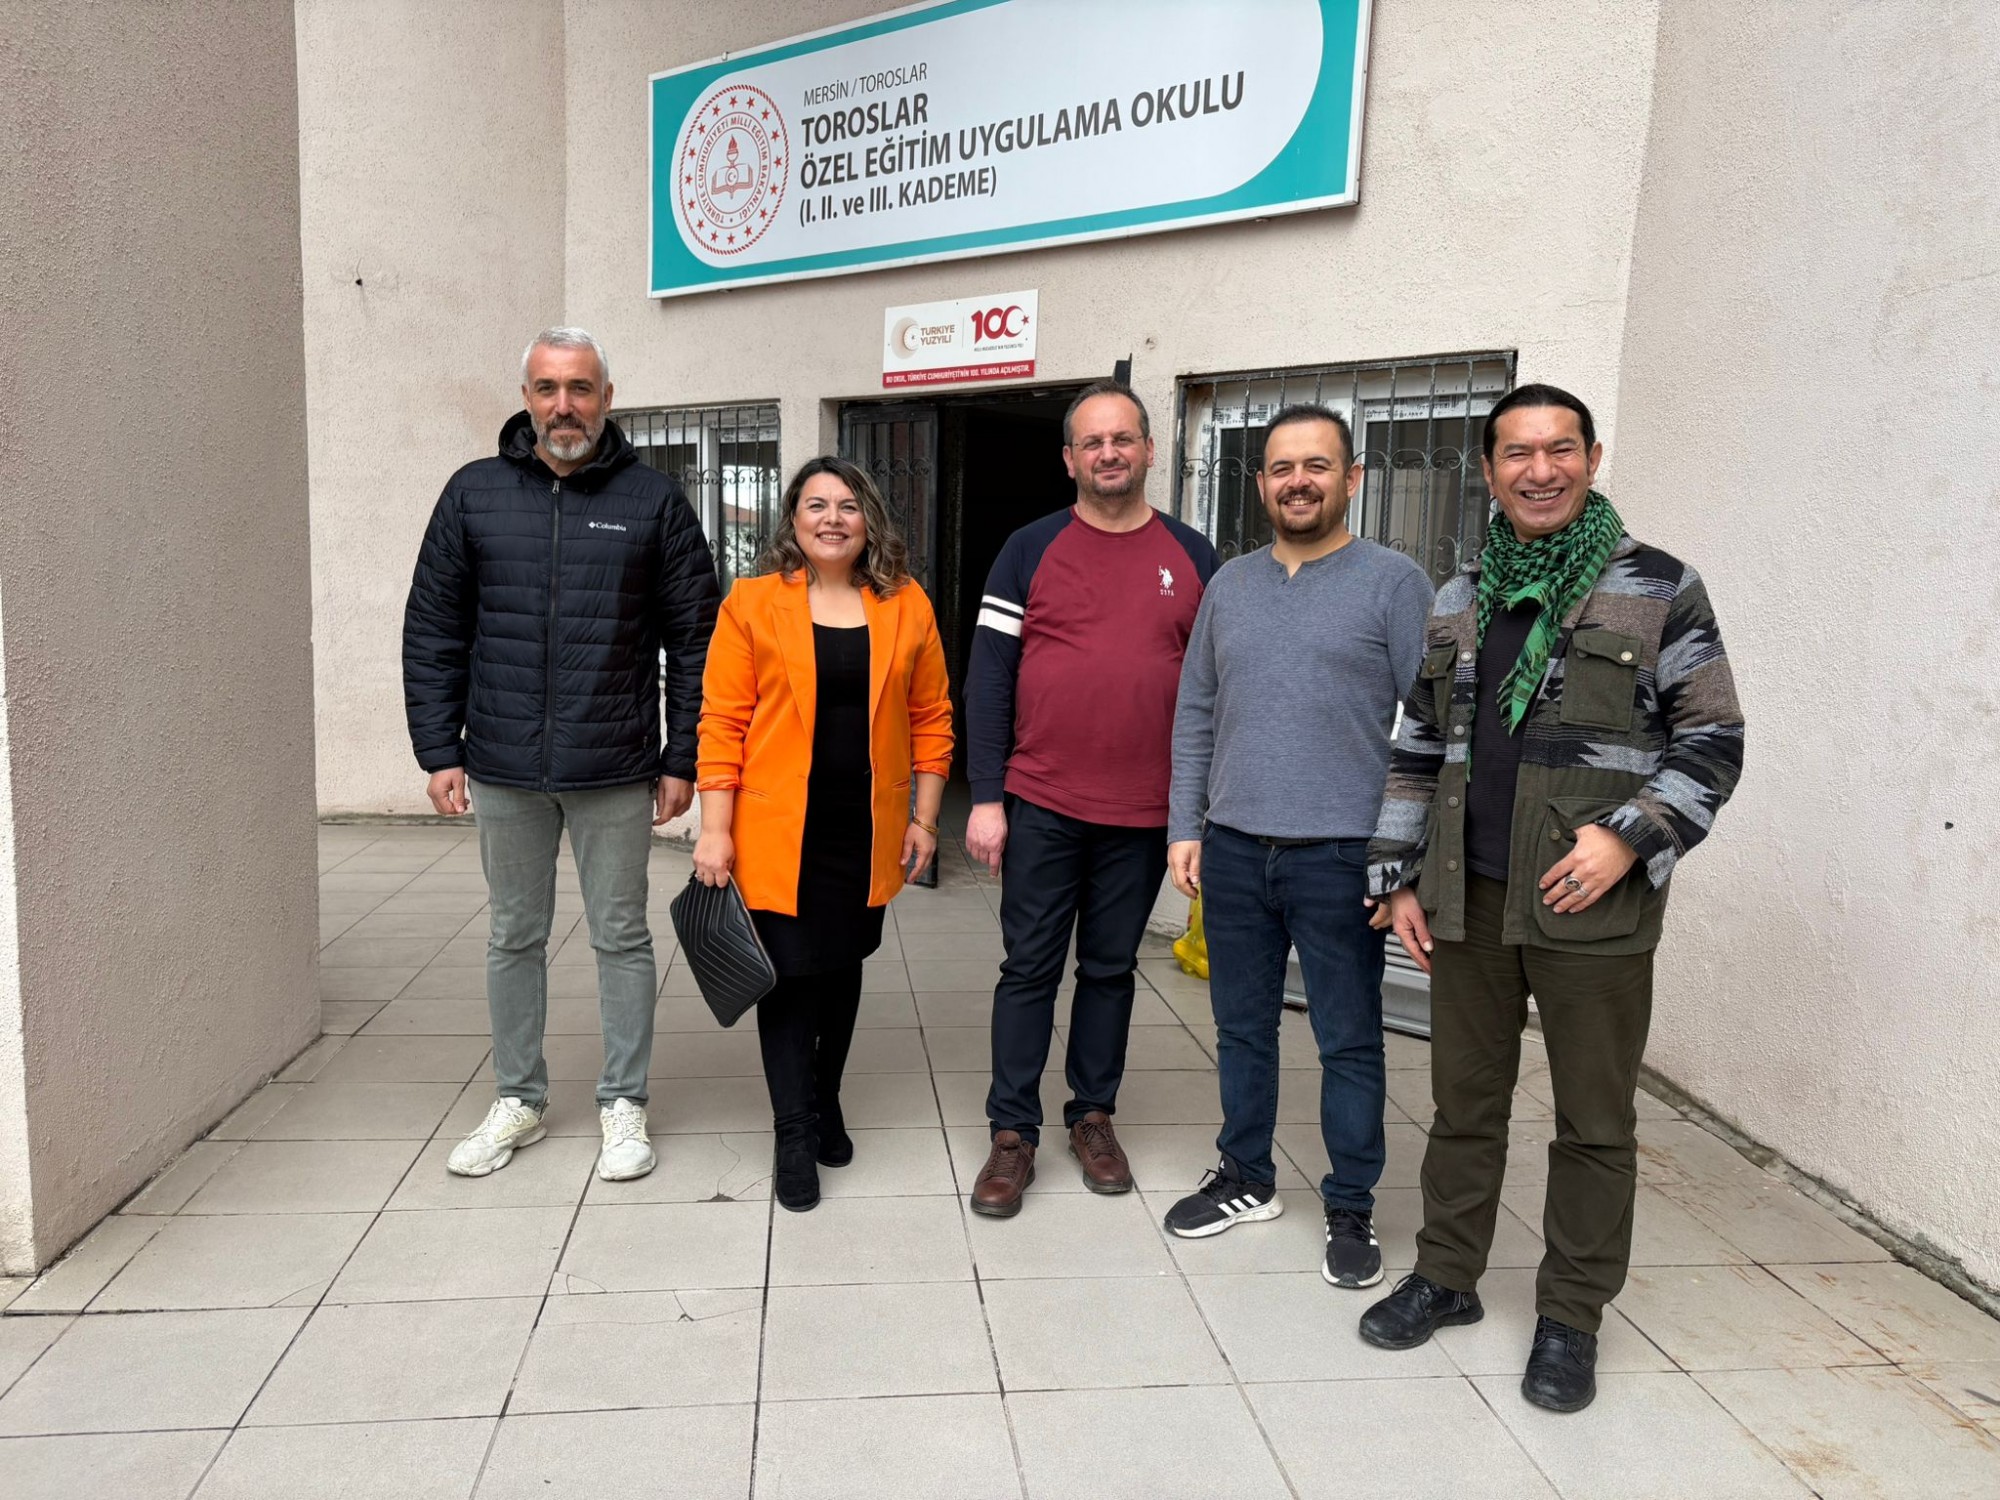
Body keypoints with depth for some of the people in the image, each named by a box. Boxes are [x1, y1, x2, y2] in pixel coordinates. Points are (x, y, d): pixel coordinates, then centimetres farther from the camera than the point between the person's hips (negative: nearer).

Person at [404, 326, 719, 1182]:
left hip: (615, 772, -2)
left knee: (621, 937, 9)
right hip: (503, 768, 2)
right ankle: (518, 1101, 30)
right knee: (514, 937, 14)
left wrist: (683, 758, -3)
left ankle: (624, 1104, 23)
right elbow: (432, 630, 7)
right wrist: (438, 750, 1)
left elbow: (694, 638, 0)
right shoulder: (475, 494, 4)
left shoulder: (653, 501, -1)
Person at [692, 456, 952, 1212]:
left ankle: (826, 1105, 36)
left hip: (867, 830, 3)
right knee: (790, 972, 1)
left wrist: (924, 817, 4)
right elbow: (723, 722, -5)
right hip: (779, 829, -2)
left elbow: (931, 716, 6)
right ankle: (794, 1136, 16)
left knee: (843, 968, 15)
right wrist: (715, 829, -9)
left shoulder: (907, 604, 2)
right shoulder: (752, 603, -4)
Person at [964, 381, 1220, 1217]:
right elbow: (988, 679, -2)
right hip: (1041, 805, -1)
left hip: (1145, 813, 2)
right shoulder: (1030, 551, 0)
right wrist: (985, 798, -7)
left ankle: (1094, 1116, 28)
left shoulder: (1193, 559, 5)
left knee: (1111, 968, 13)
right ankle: (1013, 1134, 16)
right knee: (1030, 968, 5)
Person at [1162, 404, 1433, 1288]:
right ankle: (1246, 1180, 33)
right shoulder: (1230, 584, 10)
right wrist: (1184, 826, 7)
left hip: (1341, 855, -4)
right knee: (1242, 1027, 15)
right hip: (1233, 849, 5)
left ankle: (1351, 1209, 23)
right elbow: (1196, 713, 13)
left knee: (1349, 1042, 7)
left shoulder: (1393, 583, -4)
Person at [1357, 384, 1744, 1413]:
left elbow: (1712, 742, -1)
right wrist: (1399, 878, 8)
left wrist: (1629, 838, -15)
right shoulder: (1457, 604, 10)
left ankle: (1571, 1318, 25)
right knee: (1464, 1100, 15)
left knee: (1594, 1121, 8)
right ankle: (1446, 1276, 32)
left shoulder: (1659, 591, -2)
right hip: (1468, 901, 4)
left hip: (1592, 907, -3)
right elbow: (1418, 748, 13)